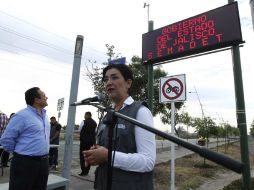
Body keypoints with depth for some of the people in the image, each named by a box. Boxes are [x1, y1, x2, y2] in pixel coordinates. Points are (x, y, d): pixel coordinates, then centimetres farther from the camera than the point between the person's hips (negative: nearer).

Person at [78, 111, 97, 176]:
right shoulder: (95, 123, 5)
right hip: (92, 141, 5)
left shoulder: (84, 122, -9)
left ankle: (83, 171, 4)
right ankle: (87, 171, 18)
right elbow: (95, 131, 11)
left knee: (82, 156, 5)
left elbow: (79, 130, -1)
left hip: (84, 141, -5)